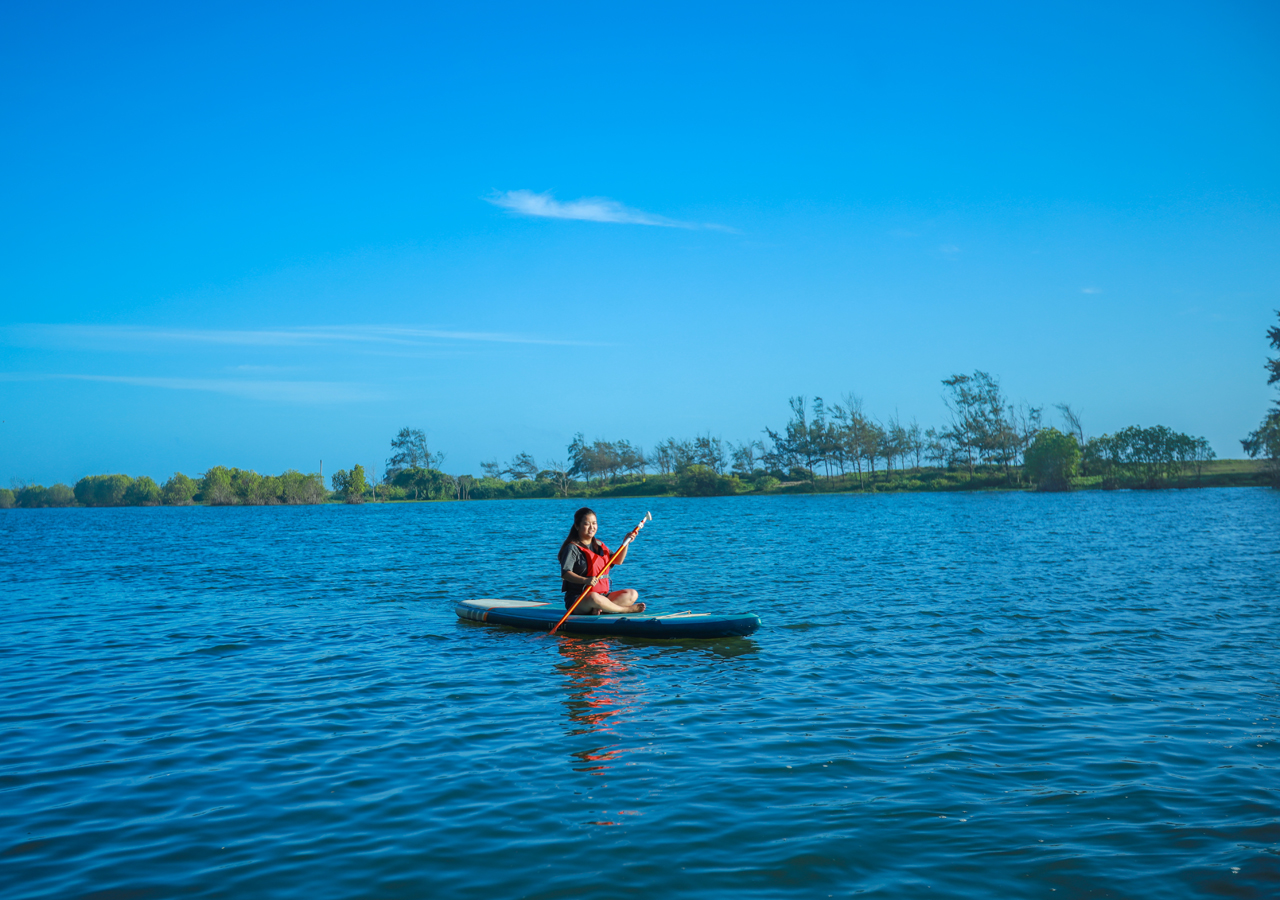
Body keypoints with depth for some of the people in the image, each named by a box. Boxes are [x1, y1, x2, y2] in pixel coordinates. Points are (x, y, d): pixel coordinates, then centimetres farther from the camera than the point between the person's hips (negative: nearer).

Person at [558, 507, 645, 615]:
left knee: (632, 594, -7)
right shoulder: (572, 548, -6)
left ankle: (599, 609, -27)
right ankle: (626, 609, -19)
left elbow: (618, 561, 17)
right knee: (593, 598, -41)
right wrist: (585, 580, -35)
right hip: (576, 600, -8)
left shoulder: (599, 545, 18)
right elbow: (565, 573, -18)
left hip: (603, 596, 8)